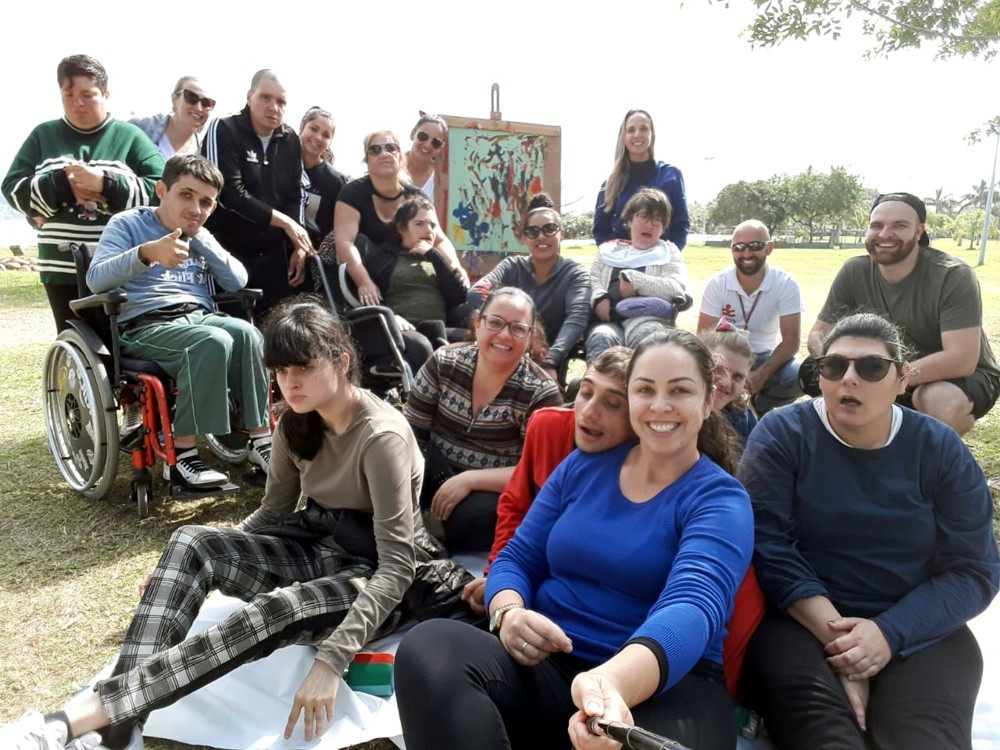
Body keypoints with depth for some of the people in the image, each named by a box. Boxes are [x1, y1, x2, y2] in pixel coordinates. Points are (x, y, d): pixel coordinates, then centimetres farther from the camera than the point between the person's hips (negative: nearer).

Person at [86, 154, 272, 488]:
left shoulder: (202, 236, 24)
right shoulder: (128, 224, 7)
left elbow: (238, 282, 9)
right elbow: (96, 280, -9)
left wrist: (201, 238, 3)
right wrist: (146, 253, -26)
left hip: (202, 317, 5)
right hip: (147, 326, -5)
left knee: (246, 332, -29)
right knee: (214, 341, -35)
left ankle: (259, 438, -24)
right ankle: (184, 452, -28)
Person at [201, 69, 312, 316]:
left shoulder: (290, 140, 9)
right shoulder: (224, 130, -7)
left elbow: (295, 197, 9)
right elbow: (231, 195, -17)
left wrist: (298, 246, -3)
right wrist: (284, 222, -16)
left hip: (272, 254, 5)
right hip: (227, 251, -4)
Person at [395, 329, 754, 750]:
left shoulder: (721, 500, -5)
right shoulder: (583, 466, 10)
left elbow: (691, 607, -24)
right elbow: (517, 558, 11)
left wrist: (612, 681, -46)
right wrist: (508, 612, -15)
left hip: (668, 683, -5)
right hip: (548, 665, 5)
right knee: (426, 647, -25)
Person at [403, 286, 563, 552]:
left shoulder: (541, 393, -13)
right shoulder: (444, 363, -6)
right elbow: (410, 432, -1)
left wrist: (469, 480, -24)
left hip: (495, 491, -1)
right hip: (437, 473, 2)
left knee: (471, 519, -34)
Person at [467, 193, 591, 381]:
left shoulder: (575, 274, -1)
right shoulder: (512, 266, 6)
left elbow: (577, 317, -20)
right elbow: (476, 292, -11)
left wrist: (551, 360, -37)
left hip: (549, 359, -3)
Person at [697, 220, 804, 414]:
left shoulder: (786, 284, -13)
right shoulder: (717, 284, -13)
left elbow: (791, 339, -15)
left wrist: (761, 374, -32)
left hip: (766, 357, 1)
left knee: (801, 376, -30)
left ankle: (760, 405, 3)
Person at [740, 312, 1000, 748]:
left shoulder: (941, 450, 3)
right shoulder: (781, 435, -4)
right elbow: (770, 546, -12)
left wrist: (889, 633, -16)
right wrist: (836, 638, -21)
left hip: (920, 632, 2)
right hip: (800, 622, -2)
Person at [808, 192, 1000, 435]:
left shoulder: (953, 276, -23)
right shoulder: (853, 273, -11)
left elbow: (962, 358, -31)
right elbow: (819, 334, -8)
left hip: (962, 377, -4)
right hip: (893, 374, 5)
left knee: (941, 401, -37)